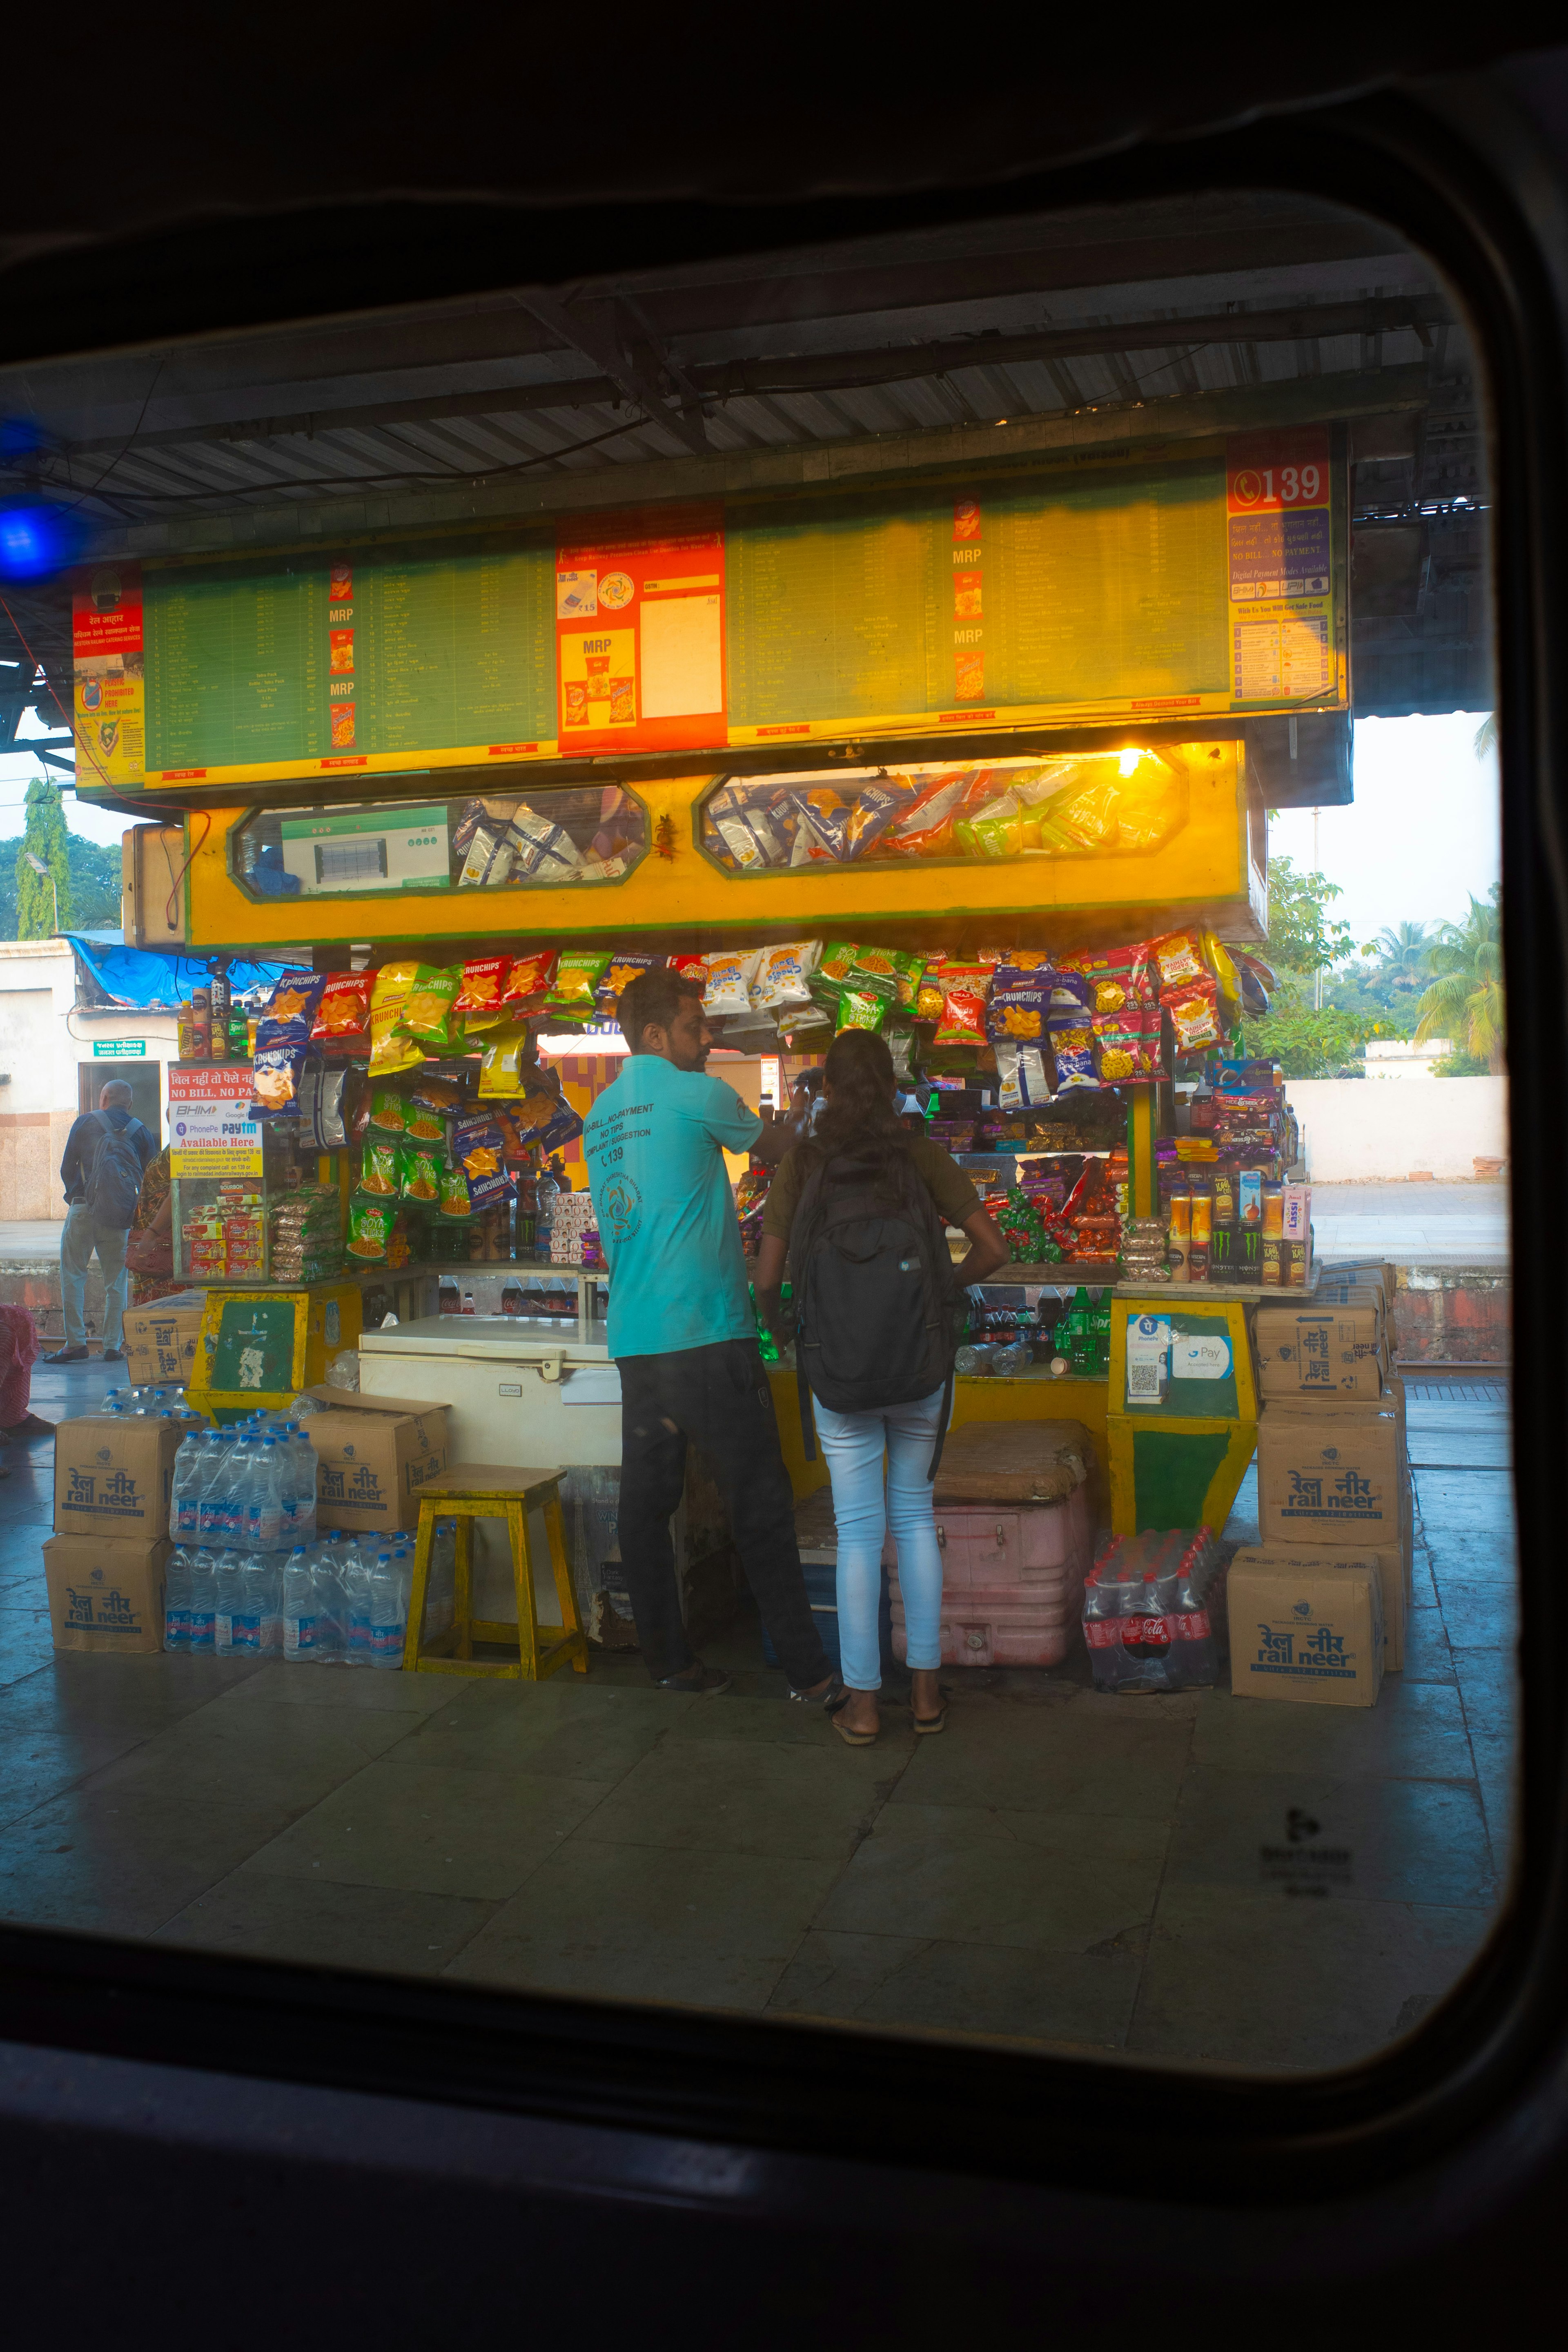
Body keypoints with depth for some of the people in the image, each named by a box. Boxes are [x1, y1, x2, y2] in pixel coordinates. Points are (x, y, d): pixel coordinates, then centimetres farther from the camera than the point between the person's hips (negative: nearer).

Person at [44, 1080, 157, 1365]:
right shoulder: (140, 1131, 11)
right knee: (116, 1280, 7)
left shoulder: (87, 1122, 7)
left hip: (85, 1210, -2)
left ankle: (75, 1343, -4)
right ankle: (113, 1346, 3)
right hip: (121, 1214, 2)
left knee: (72, 1274, 3)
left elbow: (67, 1168, 6)